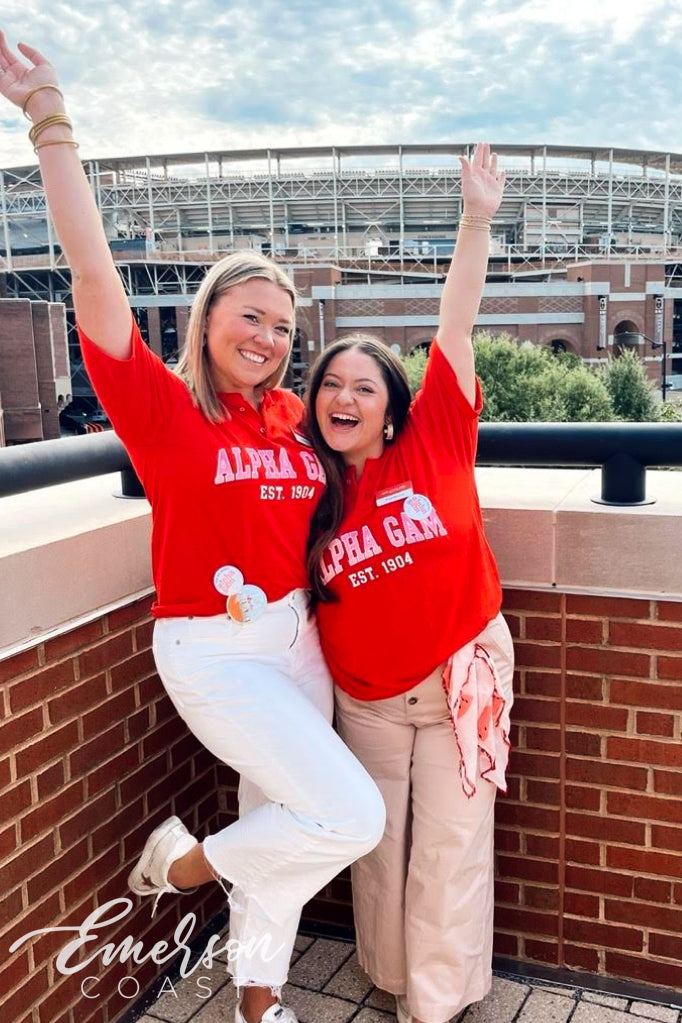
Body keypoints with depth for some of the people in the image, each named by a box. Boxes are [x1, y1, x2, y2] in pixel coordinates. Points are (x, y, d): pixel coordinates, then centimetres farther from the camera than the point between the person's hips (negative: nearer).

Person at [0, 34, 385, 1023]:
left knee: (281, 823, 18)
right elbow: (95, 275, -24)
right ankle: (179, 861, 17)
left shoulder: (292, 416, 3)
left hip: (298, 637, 6)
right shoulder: (165, 407, -13)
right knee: (353, 816, -9)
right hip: (213, 651, -6)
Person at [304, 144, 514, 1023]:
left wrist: (477, 220, -24)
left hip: (460, 676, -3)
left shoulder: (432, 444, -11)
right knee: (378, 841, 16)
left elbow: (454, 328, -19)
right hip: (365, 697, 3)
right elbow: (301, 595, 10)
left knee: (449, 847, 8)